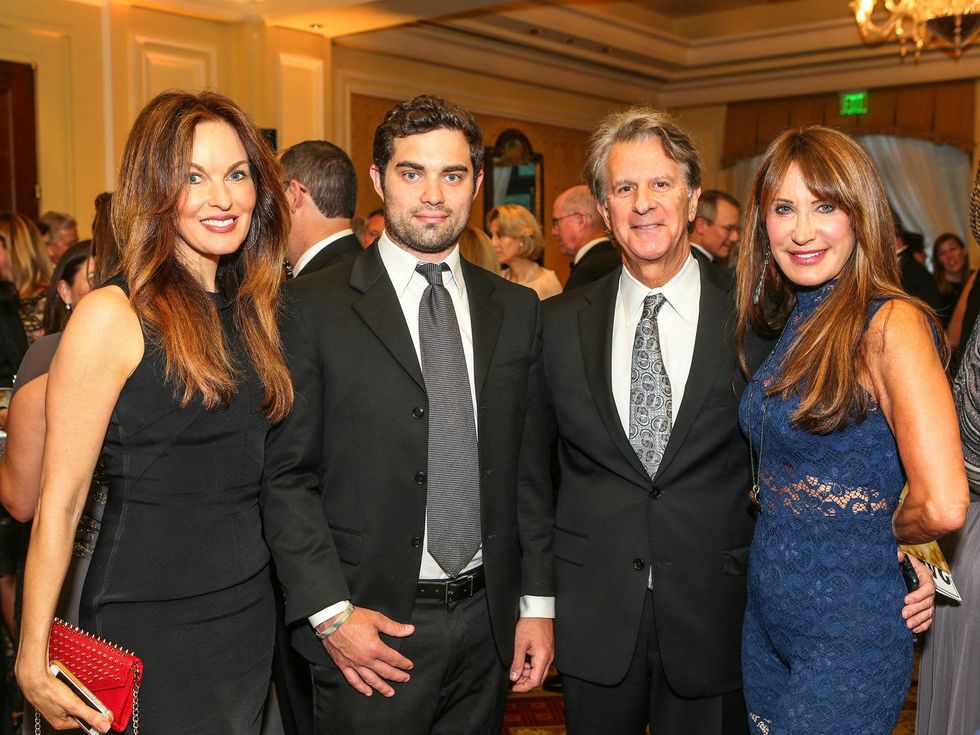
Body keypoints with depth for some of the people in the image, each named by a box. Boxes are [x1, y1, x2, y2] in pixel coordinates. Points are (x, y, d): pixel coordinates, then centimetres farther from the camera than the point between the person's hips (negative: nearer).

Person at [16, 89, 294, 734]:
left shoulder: (253, 307, 5)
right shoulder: (113, 316, -15)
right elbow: (59, 503, -12)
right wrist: (33, 659, -10)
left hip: (251, 611, 6)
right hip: (149, 626, -6)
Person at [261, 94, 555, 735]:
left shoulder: (517, 310, 5)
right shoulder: (313, 308, -7)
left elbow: (530, 468, 7)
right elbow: (286, 475, -8)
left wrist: (538, 603, 5)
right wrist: (332, 611, -13)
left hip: (488, 624, 4)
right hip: (371, 628, -3)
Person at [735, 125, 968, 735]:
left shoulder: (891, 322, -19)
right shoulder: (792, 324, 5)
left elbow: (942, 507, -26)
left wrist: (881, 533, -8)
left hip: (849, 636, -7)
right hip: (766, 616, 7)